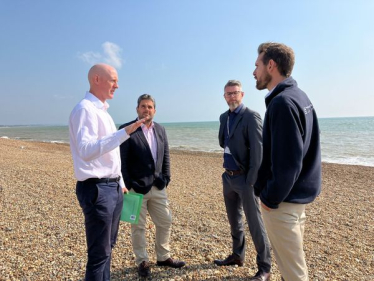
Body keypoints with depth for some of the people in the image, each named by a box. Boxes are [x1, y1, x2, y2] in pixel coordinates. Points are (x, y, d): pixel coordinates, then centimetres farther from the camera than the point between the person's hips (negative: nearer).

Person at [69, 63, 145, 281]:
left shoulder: (102, 110, 15)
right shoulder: (85, 109, -14)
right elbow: (87, 151, -30)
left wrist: (120, 183, 21)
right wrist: (124, 133, -36)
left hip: (112, 187, 9)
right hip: (97, 189, -9)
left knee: (108, 247, 21)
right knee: (99, 253, 3)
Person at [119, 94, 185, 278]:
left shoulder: (160, 130, 8)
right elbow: (122, 160, -11)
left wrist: (165, 179, 4)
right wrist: (128, 185, -13)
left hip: (158, 187, 6)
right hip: (137, 188, -5)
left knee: (165, 222, 14)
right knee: (138, 227, 9)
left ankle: (163, 257, 34)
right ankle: (142, 262, 29)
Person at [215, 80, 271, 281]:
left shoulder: (251, 116, -13)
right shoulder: (224, 117, 10)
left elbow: (258, 150, -18)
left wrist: (252, 180, -20)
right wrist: (228, 147, -3)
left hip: (245, 178, -7)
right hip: (228, 176, 7)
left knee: (254, 223, 2)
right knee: (234, 220, 20)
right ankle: (237, 255, 38)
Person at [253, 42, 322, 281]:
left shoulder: (282, 102, -20)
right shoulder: (299, 96, 10)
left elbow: (287, 161, -25)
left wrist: (270, 198, -13)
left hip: (283, 199, -10)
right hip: (298, 194, 10)